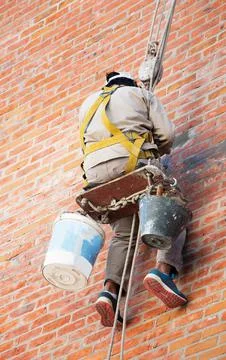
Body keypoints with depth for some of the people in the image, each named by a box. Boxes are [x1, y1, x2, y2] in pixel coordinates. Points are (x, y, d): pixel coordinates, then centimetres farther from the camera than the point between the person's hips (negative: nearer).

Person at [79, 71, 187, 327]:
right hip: (132, 161, -4)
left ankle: (110, 291, -17)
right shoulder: (141, 94, 20)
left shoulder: (88, 104, 33)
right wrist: (159, 152, 31)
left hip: (96, 170, 4)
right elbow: (166, 134, 10)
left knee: (123, 233, 7)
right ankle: (163, 271, -29)